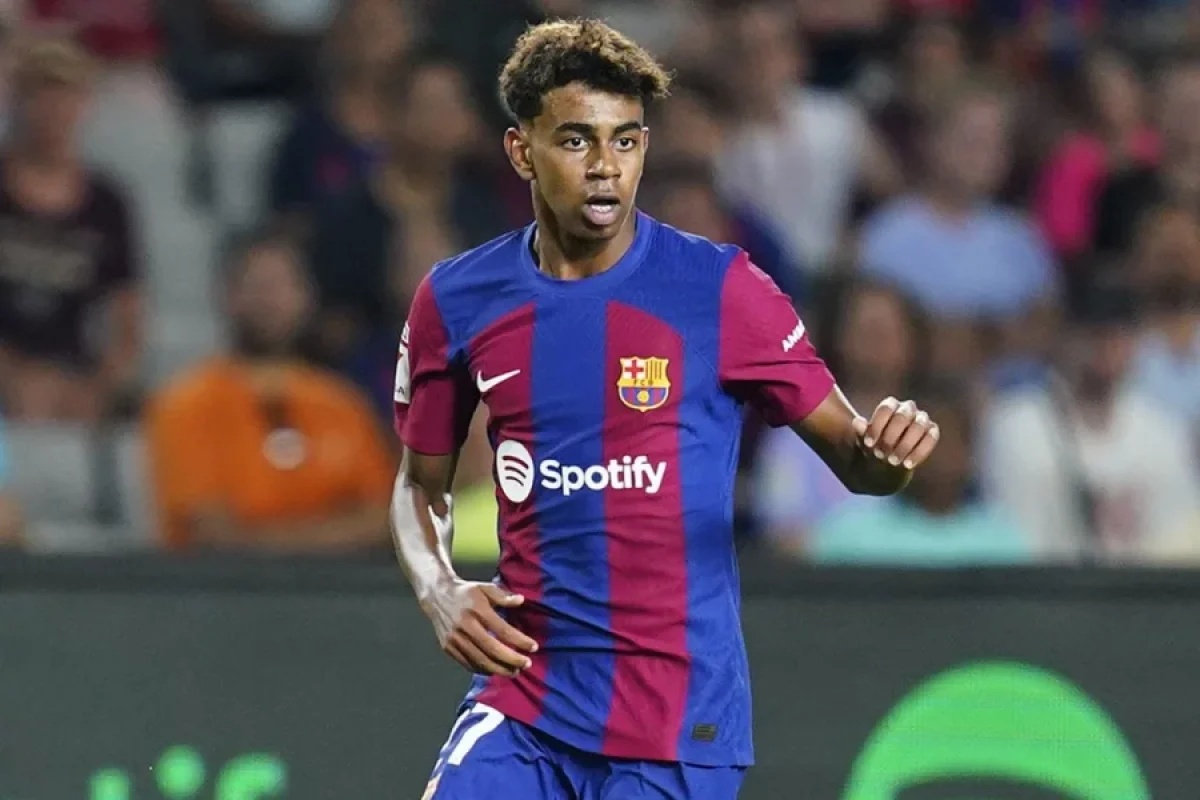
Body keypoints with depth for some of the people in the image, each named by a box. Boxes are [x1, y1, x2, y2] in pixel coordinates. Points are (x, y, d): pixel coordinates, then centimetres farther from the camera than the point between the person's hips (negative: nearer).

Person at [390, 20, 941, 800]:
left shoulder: (720, 289, -6)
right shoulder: (456, 302, 3)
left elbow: (852, 458, -1)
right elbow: (423, 482, 17)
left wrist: (888, 450, -24)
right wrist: (438, 588, -3)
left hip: (679, 720, -3)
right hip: (524, 693, 3)